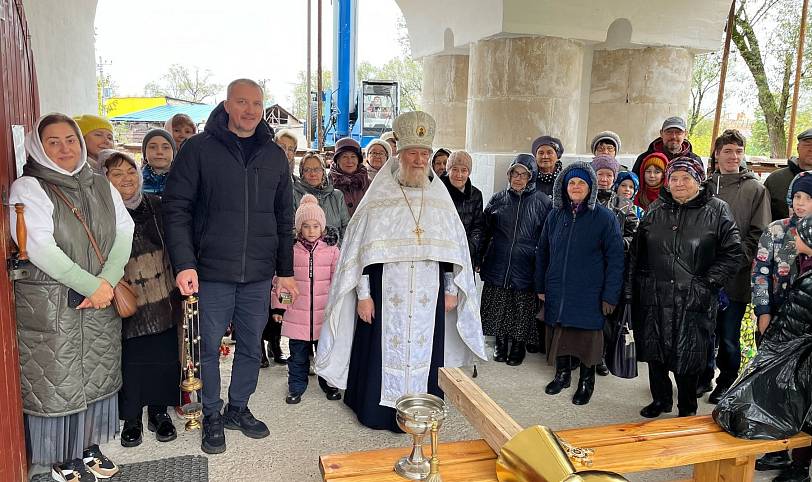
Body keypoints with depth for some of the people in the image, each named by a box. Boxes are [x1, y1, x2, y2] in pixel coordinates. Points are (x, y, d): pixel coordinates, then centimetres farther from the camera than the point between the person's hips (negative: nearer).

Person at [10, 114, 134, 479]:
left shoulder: (101, 186, 10)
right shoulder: (28, 188, -6)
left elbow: (124, 234, 2)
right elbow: (40, 249, -16)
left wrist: (107, 282, -13)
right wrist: (92, 286, -18)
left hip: (101, 303, 5)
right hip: (50, 307, -5)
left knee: (97, 377, 12)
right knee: (57, 384, 5)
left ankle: (88, 448, 30)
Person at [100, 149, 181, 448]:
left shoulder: (156, 206, 4)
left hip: (163, 301, 3)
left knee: (163, 355, 7)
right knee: (130, 360, 5)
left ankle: (159, 410, 26)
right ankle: (131, 418, 24)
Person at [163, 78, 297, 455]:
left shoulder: (274, 155, 8)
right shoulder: (199, 149, -3)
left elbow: (284, 218, 12)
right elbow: (176, 208, -6)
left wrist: (285, 270, 11)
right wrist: (184, 263, -16)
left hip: (258, 275, 3)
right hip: (211, 272, -3)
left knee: (251, 346, 13)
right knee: (209, 347, 8)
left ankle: (238, 408, 33)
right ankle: (212, 416, 27)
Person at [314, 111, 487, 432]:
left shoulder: (441, 199, 6)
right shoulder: (378, 199, -2)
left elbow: (453, 249, 10)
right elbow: (360, 249, -3)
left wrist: (451, 290, 9)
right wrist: (363, 294, -7)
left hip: (429, 296, 3)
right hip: (386, 294, -2)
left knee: (424, 352, 9)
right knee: (384, 349, 5)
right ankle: (379, 411, 23)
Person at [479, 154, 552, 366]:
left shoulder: (542, 202, -1)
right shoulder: (498, 199, 6)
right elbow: (485, 231, 9)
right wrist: (479, 260, 5)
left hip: (525, 267, -2)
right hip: (497, 265, 2)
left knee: (523, 309, 7)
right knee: (498, 308, 8)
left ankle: (519, 345, 26)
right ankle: (500, 343, 27)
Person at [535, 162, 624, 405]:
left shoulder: (605, 218, -6)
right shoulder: (555, 216, 6)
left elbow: (615, 259, -7)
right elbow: (542, 252, 12)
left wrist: (610, 295, -10)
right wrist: (540, 286, 10)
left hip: (589, 294, -3)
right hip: (557, 292, 4)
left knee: (587, 337, 5)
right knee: (559, 334, 11)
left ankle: (586, 381, 25)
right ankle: (562, 374, 31)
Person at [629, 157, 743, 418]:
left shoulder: (717, 210, -1)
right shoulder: (655, 211, 9)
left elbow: (733, 254, -3)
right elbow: (636, 253, 10)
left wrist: (707, 282, -10)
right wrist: (631, 289, 6)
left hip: (693, 300, -3)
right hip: (655, 298, 3)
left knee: (688, 356, 5)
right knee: (655, 352, 12)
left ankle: (687, 409, 25)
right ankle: (660, 400, 32)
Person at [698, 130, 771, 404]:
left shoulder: (755, 189, 1)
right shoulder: (705, 186, 8)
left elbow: (759, 234, -4)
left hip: (735, 277, -2)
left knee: (729, 337, 7)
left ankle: (726, 383, 24)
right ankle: (704, 378, 28)